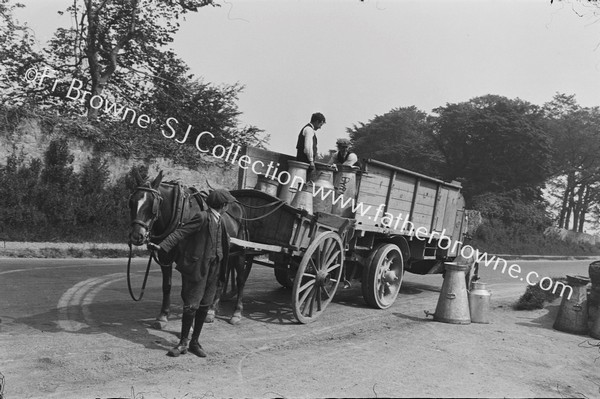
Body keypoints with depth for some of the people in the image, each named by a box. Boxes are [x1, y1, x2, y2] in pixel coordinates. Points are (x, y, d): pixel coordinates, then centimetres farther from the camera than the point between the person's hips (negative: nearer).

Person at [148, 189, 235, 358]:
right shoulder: (202, 218, -15)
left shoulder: (219, 220, 10)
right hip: (197, 267, -7)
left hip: (213, 268, 7)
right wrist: (162, 246, -28)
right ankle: (183, 343, 13)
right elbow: (181, 232, -20)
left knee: (204, 306, 11)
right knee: (191, 305, -1)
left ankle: (195, 342, 22)